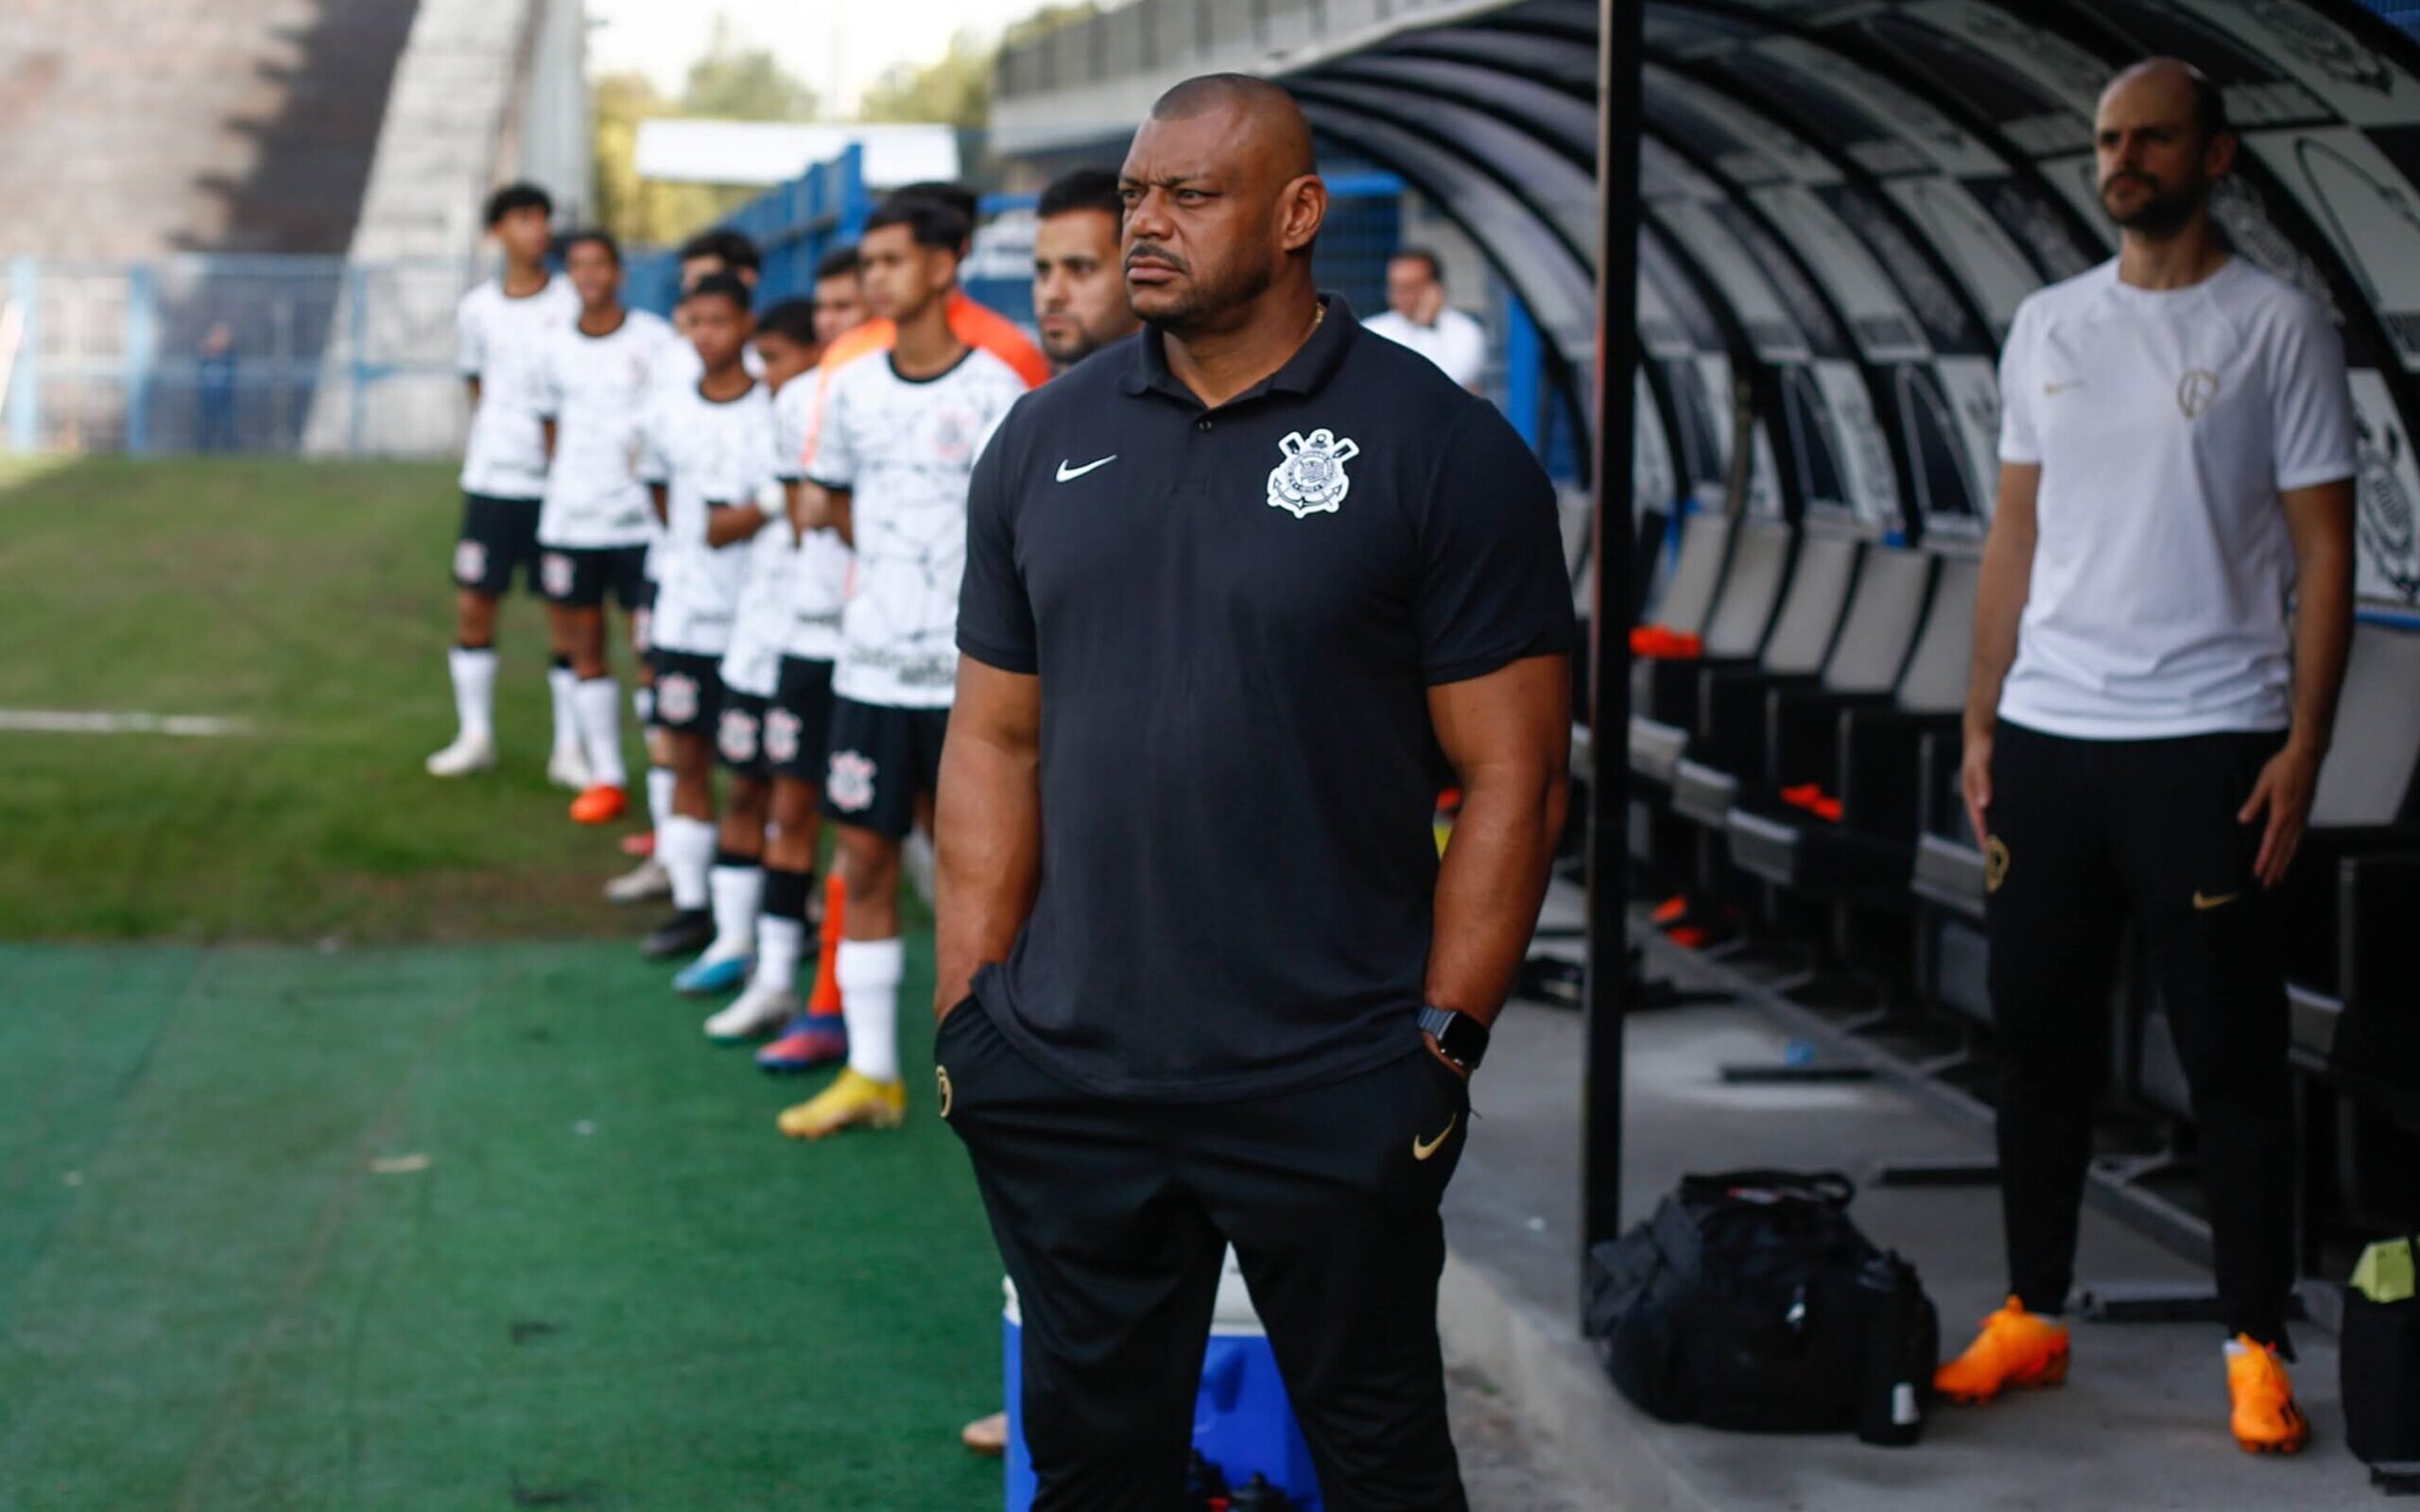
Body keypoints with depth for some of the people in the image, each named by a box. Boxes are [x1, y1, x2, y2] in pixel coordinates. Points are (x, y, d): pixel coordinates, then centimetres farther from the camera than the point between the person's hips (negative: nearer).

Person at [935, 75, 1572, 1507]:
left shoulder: (1444, 450, -7)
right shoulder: (1046, 442, 7)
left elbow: (1516, 777, -7)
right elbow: (995, 743, 11)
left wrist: (1446, 1046, -10)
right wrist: (968, 1010, 5)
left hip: (1332, 1096, -4)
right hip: (1065, 1081, 4)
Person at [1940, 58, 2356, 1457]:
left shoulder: (2279, 330, -3)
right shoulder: (2049, 328, 11)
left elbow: (2324, 548, -3)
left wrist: (2303, 745, -11)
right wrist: (1982, 721, 10)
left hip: (2206, 744, -5)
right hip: (2049, 736, 5)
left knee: (2234, 1056, 0)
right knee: (2043, 1042, 11)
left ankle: (2257, 1348, 8)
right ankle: (2034, 1318, 21)